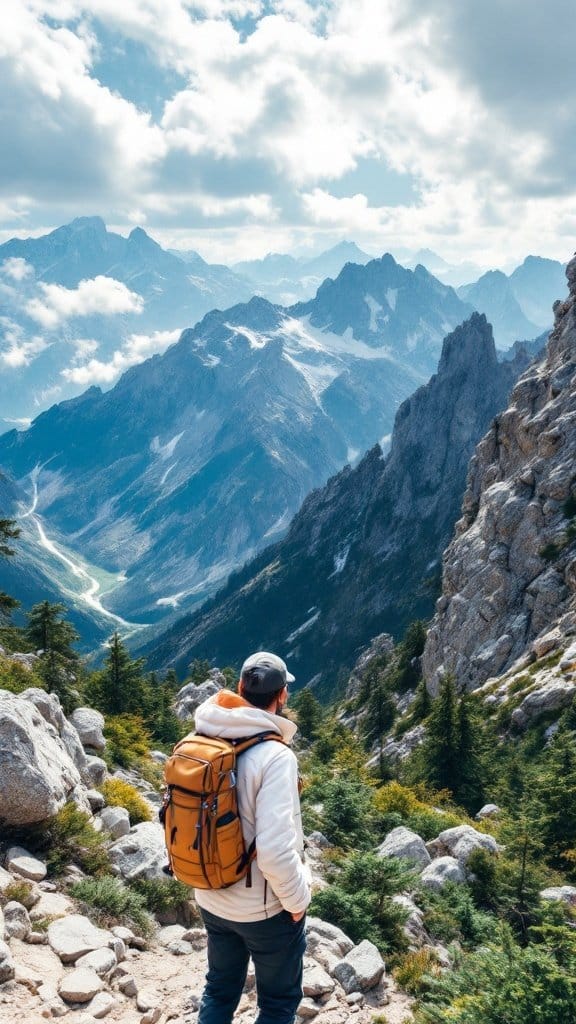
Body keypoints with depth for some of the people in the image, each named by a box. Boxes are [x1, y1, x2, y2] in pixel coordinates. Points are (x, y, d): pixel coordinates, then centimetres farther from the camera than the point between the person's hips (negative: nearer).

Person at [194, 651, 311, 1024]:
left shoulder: (202, 740, -7)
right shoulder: (275, 755, -27)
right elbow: (275, 849, -31)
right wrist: (297, 899, -14)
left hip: (211, 898, 6)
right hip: (265, 907, -6)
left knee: (219, 990, 26)